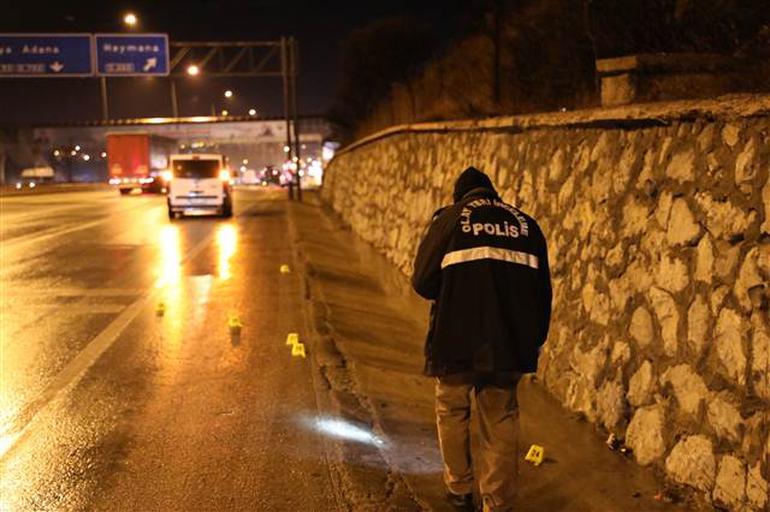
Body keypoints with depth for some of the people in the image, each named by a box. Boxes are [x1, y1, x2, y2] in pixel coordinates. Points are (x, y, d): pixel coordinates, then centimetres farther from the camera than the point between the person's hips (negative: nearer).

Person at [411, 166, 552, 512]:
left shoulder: (449, 219, 1)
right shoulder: (526, 225, 11)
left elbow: (423, 282, -4)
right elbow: (542, 292, 11)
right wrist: (533, 342, 19)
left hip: (456, 340, -2)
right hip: (508, 343, 2)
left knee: (452, 413, 19)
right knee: (500, 425, 12)